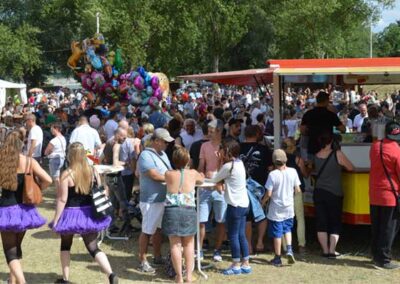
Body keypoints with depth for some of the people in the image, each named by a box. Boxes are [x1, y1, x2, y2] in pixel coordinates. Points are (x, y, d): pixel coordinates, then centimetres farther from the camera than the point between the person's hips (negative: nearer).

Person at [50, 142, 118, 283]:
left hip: (71, 214, -3)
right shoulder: (93, 171, 0)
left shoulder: (67, 174, -13)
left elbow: (62, 199, -14)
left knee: (65, 245, 20)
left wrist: (55, 219, -8)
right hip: (89, 214, 3)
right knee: (93, 248, 6)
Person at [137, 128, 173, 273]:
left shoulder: (162, 154, 13)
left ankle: (157, 257, 31)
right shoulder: (146, 155, -15)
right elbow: (154, 175, -21)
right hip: (151, 200, -9)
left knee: (159, 228, 18)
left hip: (163, 198, 9)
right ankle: (143, 261, 9)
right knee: (147, 231, 0)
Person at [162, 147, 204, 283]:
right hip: (188, 211, 0)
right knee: (188, 243, 15)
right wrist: (200, 175, 46)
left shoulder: (169, 174, 1)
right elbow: (202, 179, 24)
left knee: (175, 244, 6)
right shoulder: (193, 173, 2)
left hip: (171, 210, 0)